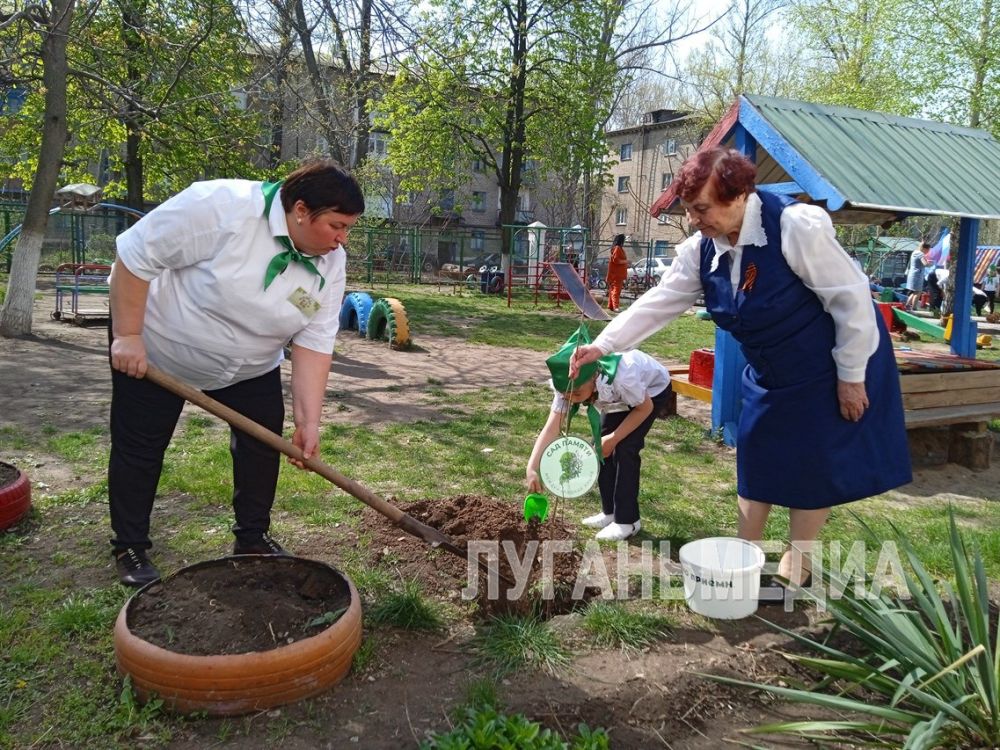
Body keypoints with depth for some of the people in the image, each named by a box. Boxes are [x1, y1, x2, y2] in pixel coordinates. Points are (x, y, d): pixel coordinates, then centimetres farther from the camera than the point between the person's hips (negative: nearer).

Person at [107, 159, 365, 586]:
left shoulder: (329, 263, -14)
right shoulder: (223, 206, -32)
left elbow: (314, 342, -14)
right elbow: (136, 254, -26)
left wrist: (308, 419, -19)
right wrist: (128, 335, -25)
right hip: (159, 345, -5)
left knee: (264, 440, 4)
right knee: (138, 448, 3)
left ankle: (252, 537, 20)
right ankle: (129, 548, 20)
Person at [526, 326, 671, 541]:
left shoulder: (622, 377, -45)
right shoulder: (569, 384, -29)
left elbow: (645, 407, -24)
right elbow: (551, 427, -33)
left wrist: (613, 438, -25)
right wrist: (532, 468, -43)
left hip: (653, 390, -6)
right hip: (620, 396, 6)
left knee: (625, 448, -16)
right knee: (600, 446, -3)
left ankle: (627, 520, -5)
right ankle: (610, 512, 13)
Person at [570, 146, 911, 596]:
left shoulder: (797, 227, -29)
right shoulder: (701, 250, -10)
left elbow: (852, 299, -23)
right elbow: (658, 303, -8)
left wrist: (851, 377, -18)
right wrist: (603, 346, -18)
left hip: (831, 365, -6)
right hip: (770, 372, 6)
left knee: (813, 465, 2)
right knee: (756, 456, 11)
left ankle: (796, 562, 21)